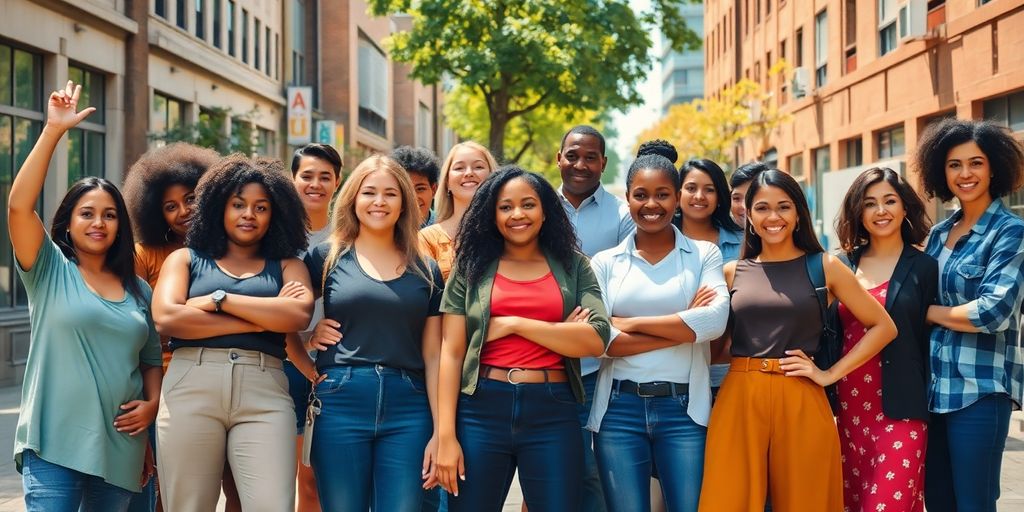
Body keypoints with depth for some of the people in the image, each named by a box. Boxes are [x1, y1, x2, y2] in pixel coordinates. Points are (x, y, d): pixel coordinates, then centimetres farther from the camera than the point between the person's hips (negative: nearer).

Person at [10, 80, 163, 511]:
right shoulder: (50, 270, 1)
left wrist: (153, 404, 0)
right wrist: (54, 131, -16)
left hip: (119, 447, 4)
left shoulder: (139, 290, 13)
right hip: (54, 444, -4)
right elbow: (19, 204, -13)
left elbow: (151, 359, 20)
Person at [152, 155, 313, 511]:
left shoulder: (286, 265, 17)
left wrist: (220, 299, -3)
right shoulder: (186, 259, 16)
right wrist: (262, 318, -4)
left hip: (264, 392, 0)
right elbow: (166, 318, -3)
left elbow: (298, 315, -4)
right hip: (191, 389, 0)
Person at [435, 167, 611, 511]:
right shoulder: (471, 267, 7)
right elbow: (451, 354, 2)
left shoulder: (573, 266, 8)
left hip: (554, 413, 0)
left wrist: (514, 323, -9)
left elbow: (596, 340, -5)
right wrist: (445, 436, -6)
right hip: (481, 409, 0)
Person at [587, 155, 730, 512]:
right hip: (618, 410, 1)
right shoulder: (605, 262, 6)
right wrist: (684, 325, -10)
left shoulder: (704, 254, 5)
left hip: (684, 408, -1)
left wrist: (633, 323, -9)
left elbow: (715, 320, -12)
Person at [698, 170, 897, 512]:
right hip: (739, 401, 1)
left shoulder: (824, 266, 5)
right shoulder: (732, 272, 10)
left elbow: (883, 327, 5)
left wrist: (831, 374, -2)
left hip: (801, 404, -1)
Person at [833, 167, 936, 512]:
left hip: (901, 412, -4)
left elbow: (934, 340, 1)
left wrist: (932, 406, -2)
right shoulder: (844, 265, 10)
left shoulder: (924, 268, 1)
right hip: (849, 409, 4)